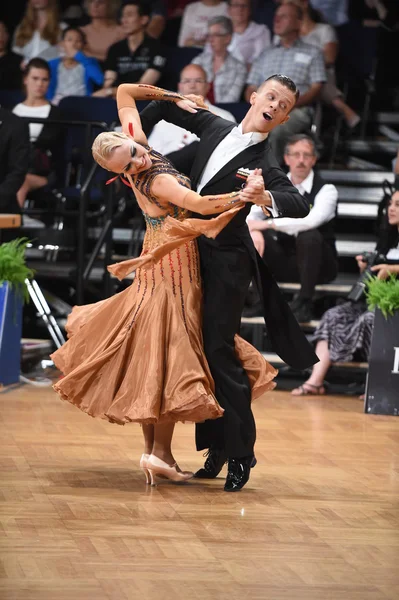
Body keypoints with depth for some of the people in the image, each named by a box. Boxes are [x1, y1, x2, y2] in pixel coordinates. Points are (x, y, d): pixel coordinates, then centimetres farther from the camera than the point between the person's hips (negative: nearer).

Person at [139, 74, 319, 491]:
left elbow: (299, 205, -28)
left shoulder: (264, 163, -11)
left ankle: (240, 453, -3)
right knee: (200, 349, 9)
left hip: (226, 263, -6)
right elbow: (165, 106, 20)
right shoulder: (215, 128, 6)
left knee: (219, 350, -10)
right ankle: (217, 446, 18)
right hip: (194, 253, 6)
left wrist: (265, 197, -47)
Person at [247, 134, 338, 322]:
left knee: (309, 236, -35)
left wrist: (269, 224, -27)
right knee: (256, 235, -20)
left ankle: (304, 303, -27)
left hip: (316, 264, -4)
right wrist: (255, 231, -29)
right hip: (283, 263, 4)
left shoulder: (326, 189, -10)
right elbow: (251, 214, -4)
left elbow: (311, 220, -30)